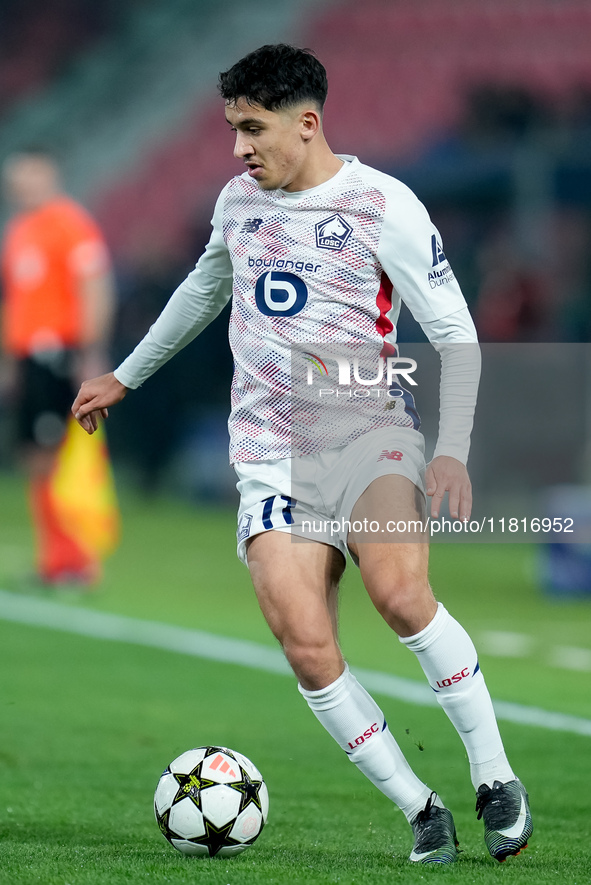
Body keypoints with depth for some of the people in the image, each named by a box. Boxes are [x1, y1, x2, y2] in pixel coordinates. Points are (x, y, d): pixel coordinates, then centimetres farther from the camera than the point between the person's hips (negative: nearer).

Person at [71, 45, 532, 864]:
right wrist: (126, 377, 41)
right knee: (307, 648, -16)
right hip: (272, 453, 4)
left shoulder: (382, 206, -5)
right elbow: (205, 289, 34)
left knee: (399, 590, -31)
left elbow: (456, 335, -5)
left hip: (369, 430, -4)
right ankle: (421, 811, -4)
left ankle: (496, 779, -17)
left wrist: (452, 450, -17)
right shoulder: (239, 201, 13)